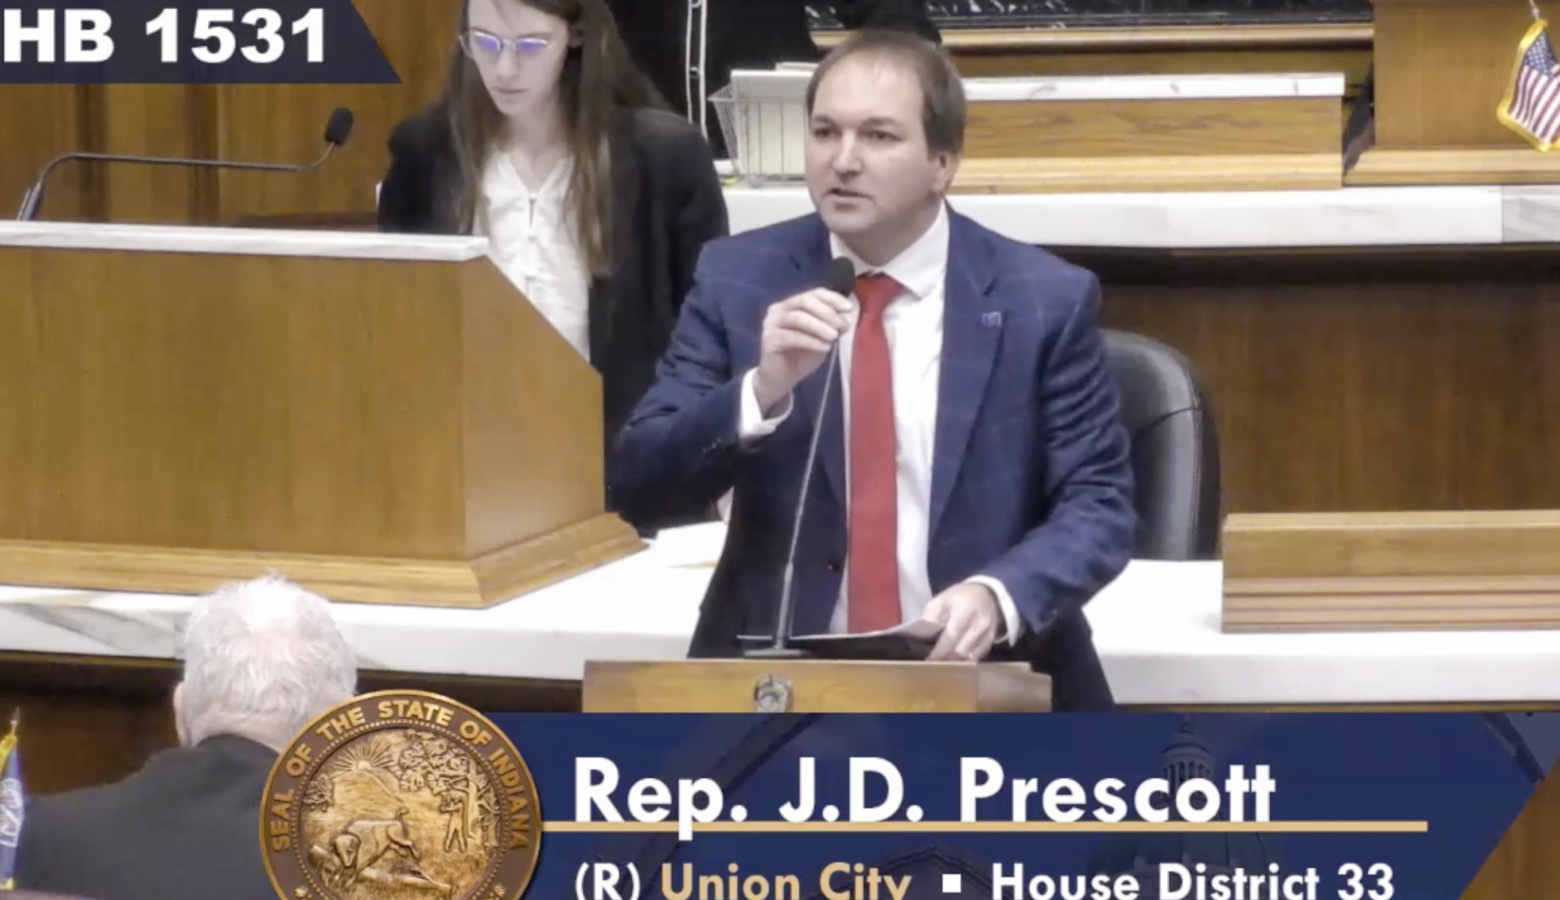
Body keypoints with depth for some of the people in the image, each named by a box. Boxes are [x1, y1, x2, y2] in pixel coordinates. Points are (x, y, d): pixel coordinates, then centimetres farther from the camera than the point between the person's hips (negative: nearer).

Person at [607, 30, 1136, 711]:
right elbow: (633, 488, -1)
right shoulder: (737, 279, 3)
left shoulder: (1044, 299, -1)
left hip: (988, 682, 0)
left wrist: (999, 595, -20)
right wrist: (759, 392, -19)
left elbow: (1098, 502, 0)